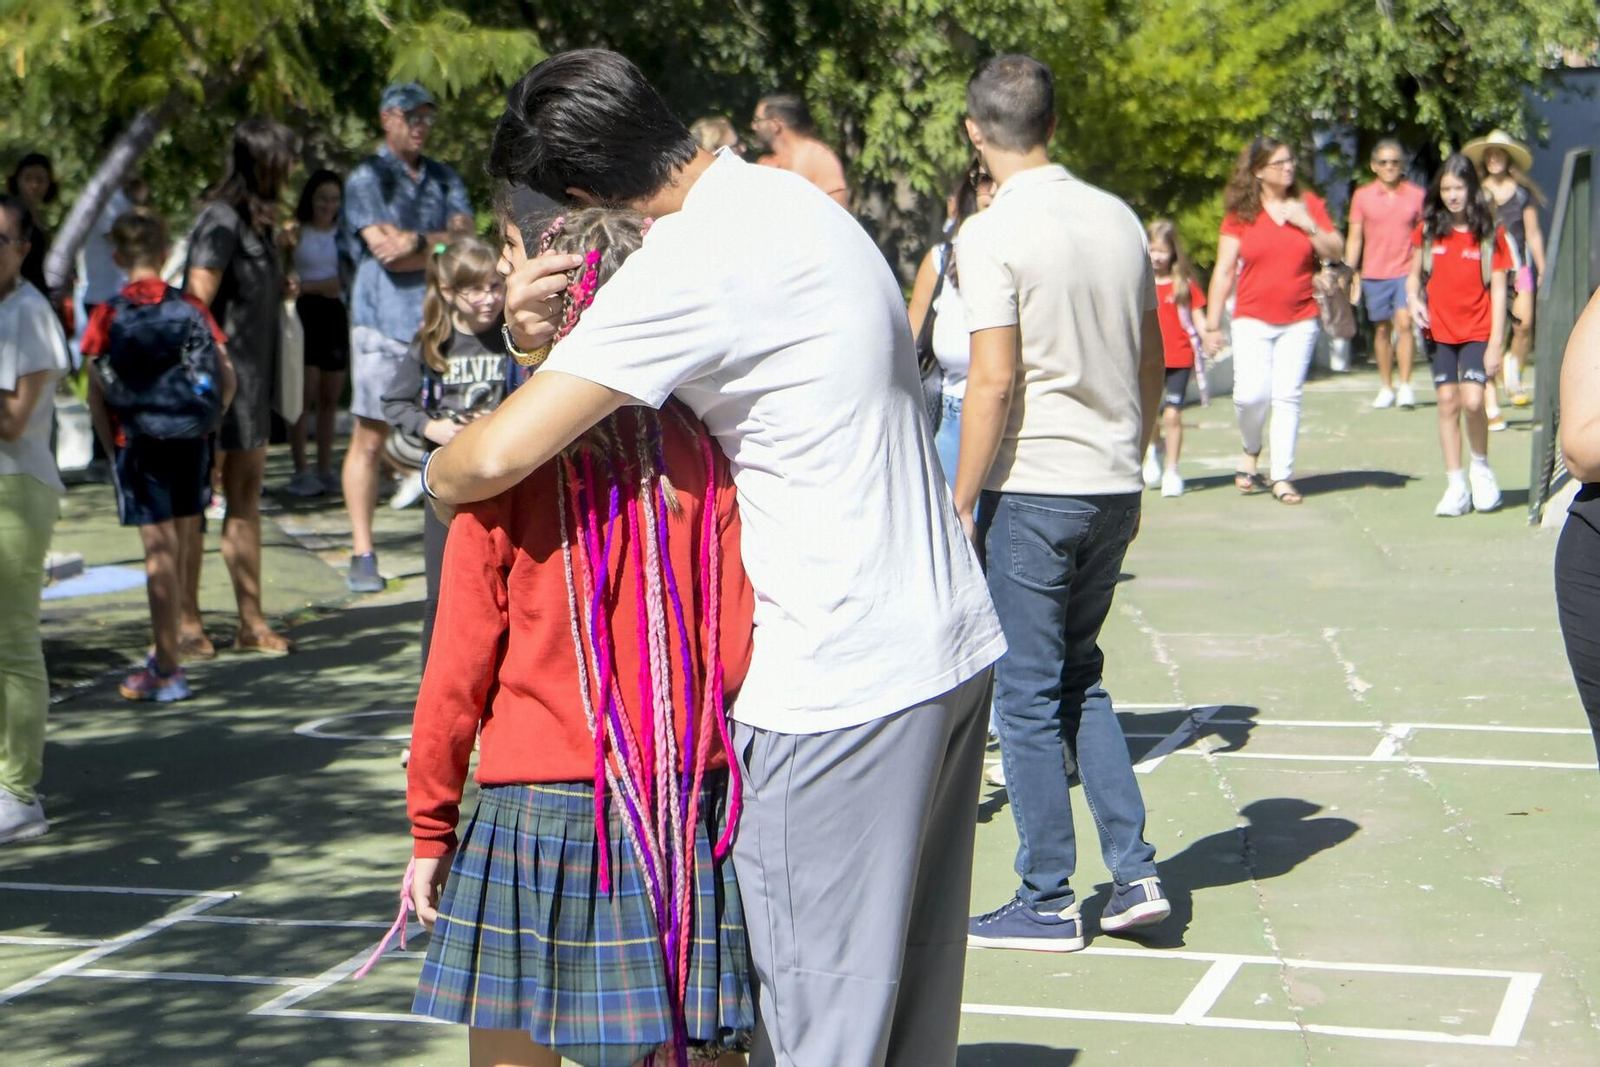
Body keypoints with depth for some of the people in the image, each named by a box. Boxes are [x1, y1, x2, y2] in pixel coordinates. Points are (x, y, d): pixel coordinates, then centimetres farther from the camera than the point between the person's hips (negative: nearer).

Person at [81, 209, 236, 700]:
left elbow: (95, 393, -8)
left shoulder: (108, 316, -6)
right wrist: (204, 424, 9)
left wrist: (112, 445, 3)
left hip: (138, 443, -3)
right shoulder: (191, 308, 0)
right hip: (190, 442, 3)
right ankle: (167, 651, 28)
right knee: (181, 547, 14)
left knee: (158, 550, -3)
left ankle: (167, 672, -3)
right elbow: (226, 378, -3)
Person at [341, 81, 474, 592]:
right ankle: (362, 554, 1)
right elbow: (386, 253, -9)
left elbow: (465, 239, 4)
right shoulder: (366, 179, 2)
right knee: (370, 437, -4)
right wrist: (443, 244, -1)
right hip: (383, 320, -4)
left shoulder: (445, 179, 18)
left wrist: (419, 242, -11)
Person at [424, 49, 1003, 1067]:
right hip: (953, 642, 9)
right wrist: (548, 335, -1)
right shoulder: (788, 195, 10)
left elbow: (497, 457, -22)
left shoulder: (695, 259, -19)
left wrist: (437, 468, 0)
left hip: (841, 683, -9)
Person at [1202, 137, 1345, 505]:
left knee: (1288, 396, -2)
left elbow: (1336, 252, 4)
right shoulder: (1240, 213, 1)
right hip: (1253, 319, -1)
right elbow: (1224, 271, 1)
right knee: (1252, 394, -13)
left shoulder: (1308, 204, 7)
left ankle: (1282, 477, 5)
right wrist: (1212, 325, -1)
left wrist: (1307, 224, -11)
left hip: (1300, 320, 1)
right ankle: (1251, 450, 18)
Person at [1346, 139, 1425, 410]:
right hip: (1374, 274, 1)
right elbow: (1354, 238, 8)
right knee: (1381, 329, 6)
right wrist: (1351, 275, 3)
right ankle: (1386, 388, 16)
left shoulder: (1417, 195, 4)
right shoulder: (1362, 196, 5)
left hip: (1407, 271, -1)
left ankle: (1406, 386, -13)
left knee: (1404, 322, -16)